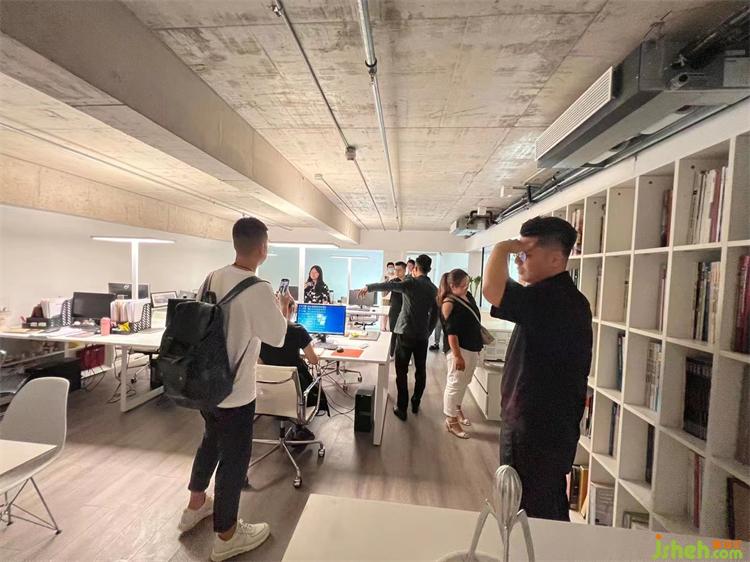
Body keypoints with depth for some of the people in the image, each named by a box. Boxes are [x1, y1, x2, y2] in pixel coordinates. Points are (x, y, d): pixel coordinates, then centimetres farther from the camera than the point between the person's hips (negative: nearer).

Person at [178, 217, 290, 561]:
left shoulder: (212, 278, -2)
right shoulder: (258, 290, -25)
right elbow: (278, 337, -14)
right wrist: (282, 310, 4)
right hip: (235, 391, -7)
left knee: (210, 442, 28)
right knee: (234, 458, 11)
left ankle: (195, 506, 50)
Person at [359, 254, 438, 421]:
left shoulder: (411, 283, -11)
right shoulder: (434, 289, 7)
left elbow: (387, 285, -15)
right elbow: (434, 315, 11)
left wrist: (368, 287, -2)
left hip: (406, 333, -5)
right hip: (423, 335, 5)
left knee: (401, 372, 5)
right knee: (420, 371, 17)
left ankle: (402, 408, 9)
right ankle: (416, 404, 29)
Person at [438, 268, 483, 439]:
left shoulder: (468, 296, 6)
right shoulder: (449, 303, -18)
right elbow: (451, 332, -21)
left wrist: (478, 345, 19)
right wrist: (457, 356, -23)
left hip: (472, 348, 9)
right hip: (459, 348, -8)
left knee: (464, 382, 21)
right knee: (455, 383, 1)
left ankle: (457, 408, 40)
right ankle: (451, 420, 15)